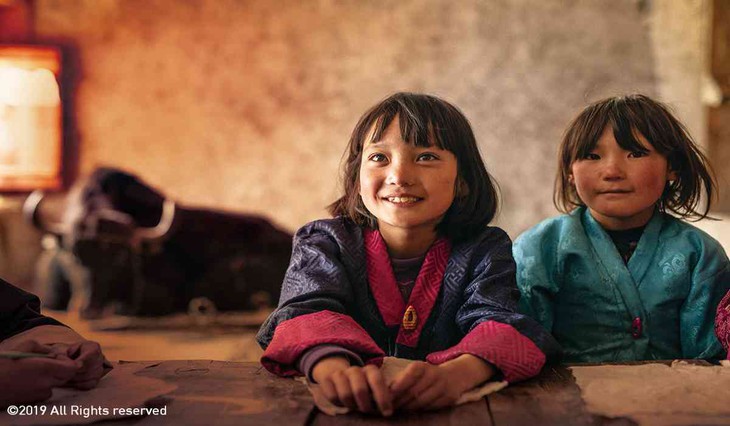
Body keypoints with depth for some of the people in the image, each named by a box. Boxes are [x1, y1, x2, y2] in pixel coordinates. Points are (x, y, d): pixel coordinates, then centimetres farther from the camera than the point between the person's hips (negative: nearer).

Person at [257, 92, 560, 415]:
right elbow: (309, 310, -16)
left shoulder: (483, 252, 0)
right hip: (346, 411, 1)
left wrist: (455, 373, -40)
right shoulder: (323, 243, 1)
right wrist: (336, 368, -39)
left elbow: (498, 323, -16)